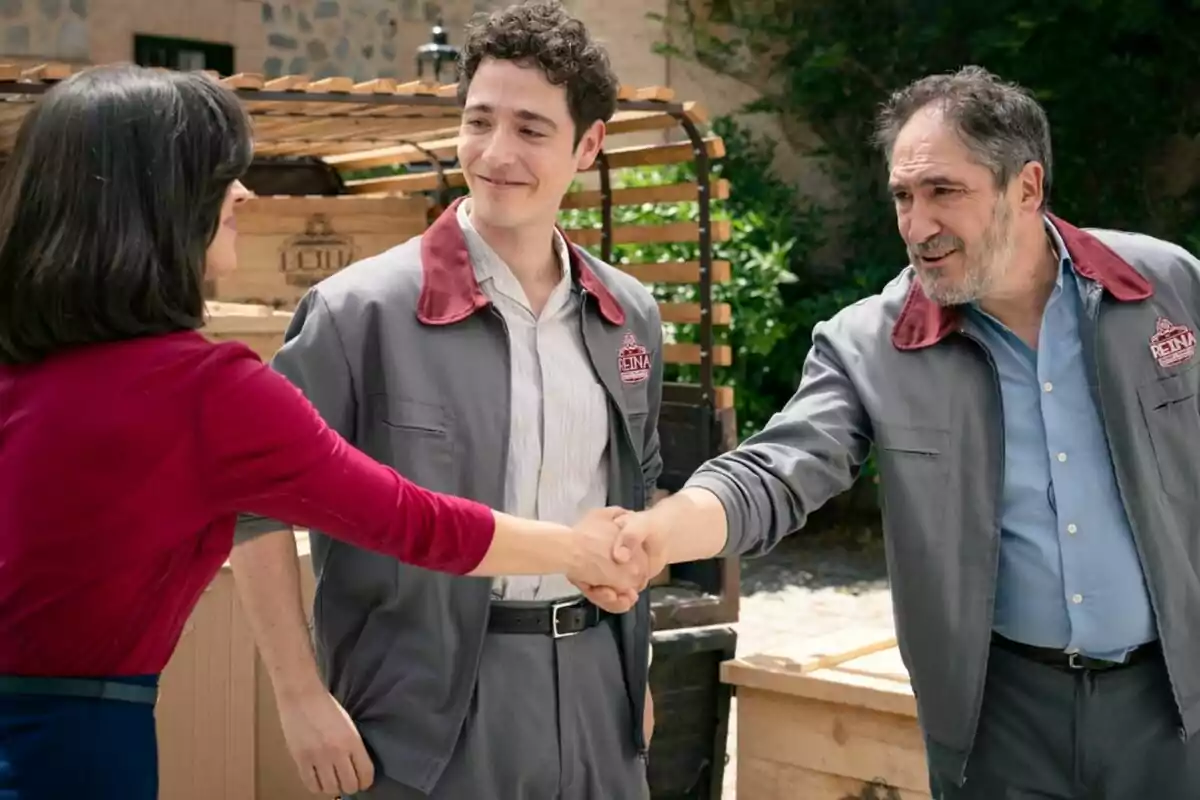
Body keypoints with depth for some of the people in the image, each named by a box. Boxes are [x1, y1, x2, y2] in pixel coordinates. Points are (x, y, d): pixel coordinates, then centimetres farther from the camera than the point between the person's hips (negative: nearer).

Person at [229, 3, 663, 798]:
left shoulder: (631, 316, 5)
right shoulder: (364, 309, -11)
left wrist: (635, 665, 14)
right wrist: (301, 696, -11)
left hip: (592, 686, 5)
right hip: (432, 710, -4)